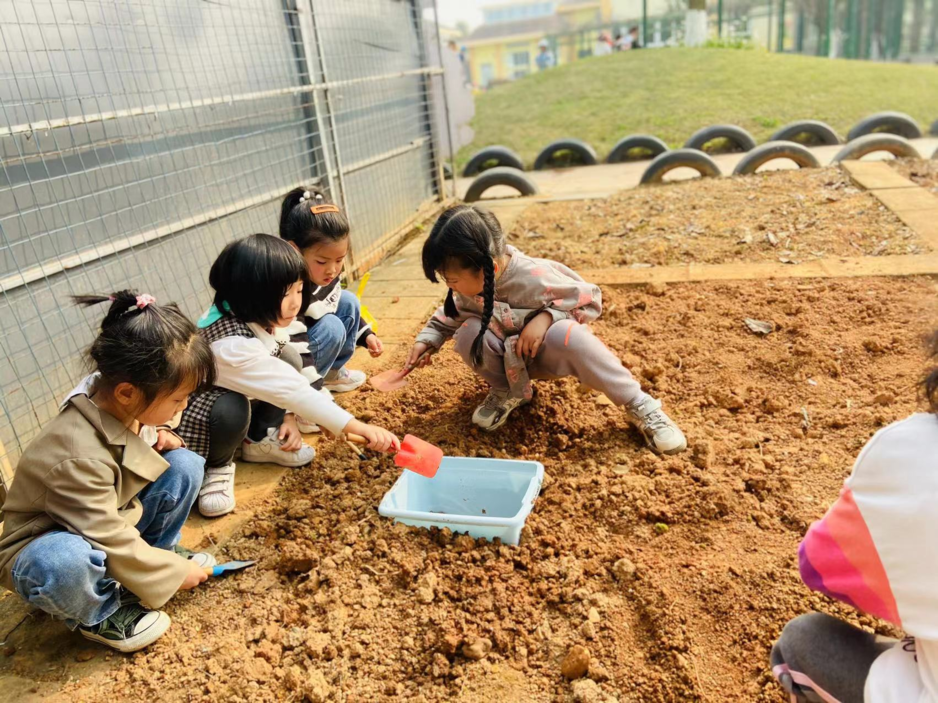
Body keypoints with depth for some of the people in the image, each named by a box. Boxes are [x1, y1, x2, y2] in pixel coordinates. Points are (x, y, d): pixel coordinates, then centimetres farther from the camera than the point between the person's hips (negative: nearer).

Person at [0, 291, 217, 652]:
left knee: (185, 465, -13)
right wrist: (175, 572, -17)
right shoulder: (78, 457, -37)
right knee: (64, 563, -42)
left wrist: (155, 438, -12)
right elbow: (110, 541, -29)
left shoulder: (115, 402, -15)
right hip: (45, 548, -7)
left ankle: (157, 549, 7)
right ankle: (98, 615, -8)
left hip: (109, 519, 7)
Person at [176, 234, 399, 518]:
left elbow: (285, 382, -1)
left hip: (238, 397, 7)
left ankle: (258, 440, 4)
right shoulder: (231, 345, -40)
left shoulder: (260, 316, -16)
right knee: (231, 409, -38)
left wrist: (288, 417, -11)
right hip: (191, 413, -7)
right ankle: (217, 466, -5)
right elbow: (294, 390, -43)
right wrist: (360, 428, -44)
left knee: (290, 358, -12)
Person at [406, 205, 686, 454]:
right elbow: (451, 314, 8)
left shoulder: (533, 278, -31)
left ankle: (639, 405, -27)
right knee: (468, 333, -26)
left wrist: (547, 316, -35)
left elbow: (590, 300, -21)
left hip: (546, 352, -4)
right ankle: (508, 391, 2)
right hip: (511, 358, 4)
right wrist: (428, 339, -8)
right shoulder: (467, 288, -14)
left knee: (565, 334, -40)